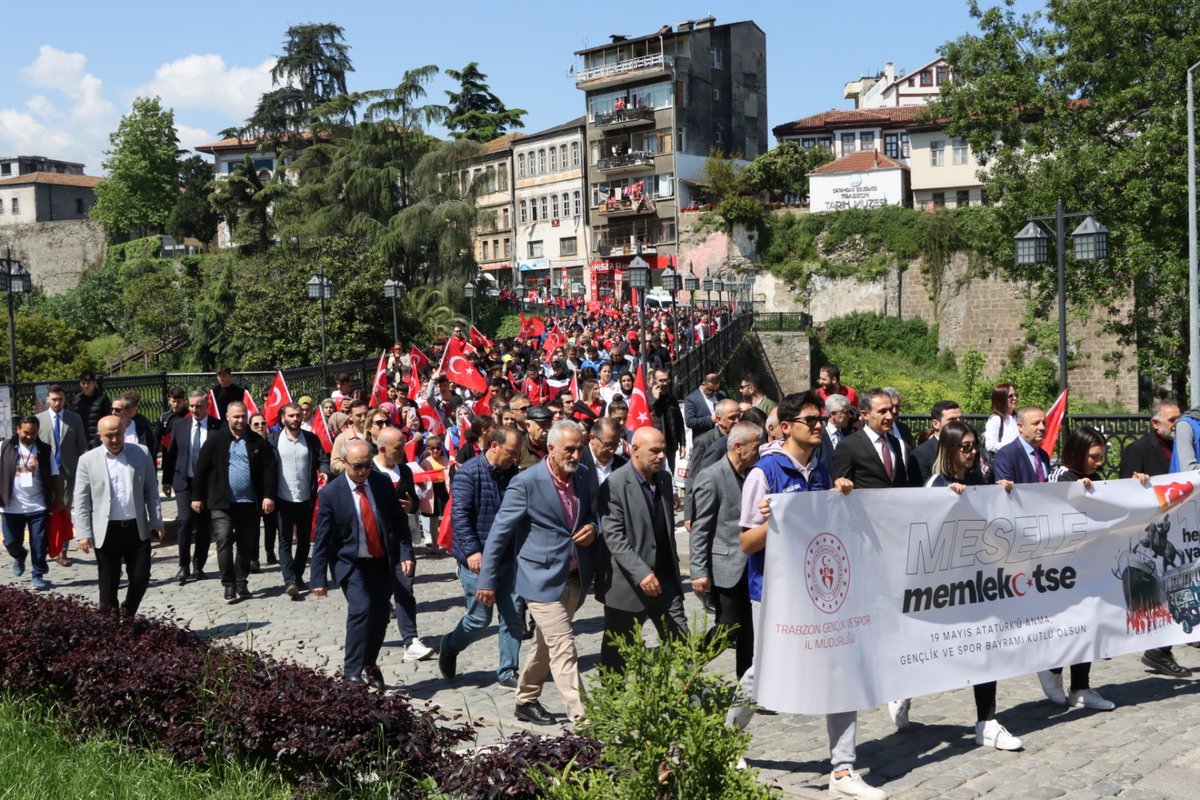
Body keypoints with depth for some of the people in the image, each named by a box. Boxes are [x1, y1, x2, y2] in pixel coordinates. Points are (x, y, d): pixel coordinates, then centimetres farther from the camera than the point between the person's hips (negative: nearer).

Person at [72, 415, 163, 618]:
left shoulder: (141, 454, 4)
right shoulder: (88, 460, -1)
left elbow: (151, 490, 8)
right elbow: (81, 501, 0)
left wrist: (156, 520, 3)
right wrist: (83, 533, -6)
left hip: (137, 528, 2)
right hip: (106, 531, -1)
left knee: (140, 578, 2)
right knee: (108, 583, 4)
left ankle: (127, 617, 25)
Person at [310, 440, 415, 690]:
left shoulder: (382, 482, -2)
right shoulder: (330, 493, -12)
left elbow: (399, 521, 4)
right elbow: (322, 539, -9)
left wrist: (405, 554, -7)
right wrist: (319, 579, -11)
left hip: (382, 562, 4)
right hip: (351, 564, -4)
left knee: (380, 615, 7)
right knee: (361, 609, -20)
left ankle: (369, 664, 29)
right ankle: (352, 672, -10)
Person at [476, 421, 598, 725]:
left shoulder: (580, 477, 5)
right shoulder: (526, 483, -15)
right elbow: (499, 532, -10)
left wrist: (592, 527, -3)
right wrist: (488, 580, -9)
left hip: (574, 578, 7)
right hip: (543, 579, -7)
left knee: (545, 645, 18)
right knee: (564, 649, -9)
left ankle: (526, 702, 34)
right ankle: (582, 717, -7)